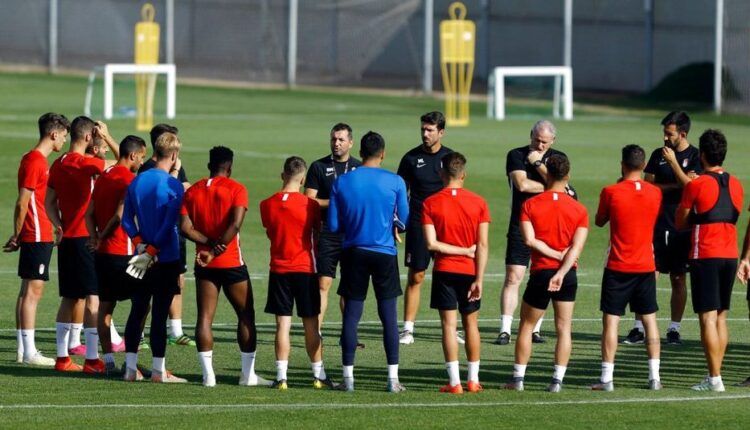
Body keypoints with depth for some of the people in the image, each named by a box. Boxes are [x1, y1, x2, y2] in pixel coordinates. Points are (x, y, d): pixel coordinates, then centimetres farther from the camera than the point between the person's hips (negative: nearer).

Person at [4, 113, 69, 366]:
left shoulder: (38, 160, 17)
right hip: (37, 237, -10)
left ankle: (23, 349, 13)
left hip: (39, 236, 10)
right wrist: (18, 236, -11)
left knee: (28, 291, 10)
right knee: (32, 291, -9)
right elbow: (22, 202, -16)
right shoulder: (35, 161, -14)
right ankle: (29, 352, -10)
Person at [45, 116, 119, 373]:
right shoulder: (85, 163, -15)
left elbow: (49, 202, 12)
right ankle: (92, 359, -8)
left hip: (67, 238, 8)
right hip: (85, 237, -8)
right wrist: (107, 138, -5)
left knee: (70, 298, 12)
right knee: (93, 297, -6)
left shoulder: (58, 165, 10)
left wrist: (60, 226, 5)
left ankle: (63, 357, 14)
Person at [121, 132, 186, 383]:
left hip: (142, 260, 5)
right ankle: (159, 370, 1)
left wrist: (141, 245, -2)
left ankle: (130, 367, 10)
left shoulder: (136, 182, 6)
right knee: (160, 313, -2)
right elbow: (169, 226, -16)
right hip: (167, 259, -5)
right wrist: (151, 251, -11)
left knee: (137, 311, 10)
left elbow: (127, 220, 5)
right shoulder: (174, 186, -12)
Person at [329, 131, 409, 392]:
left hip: (353, 253, 1)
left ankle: (348, 377, 4)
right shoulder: (395, 182, -6)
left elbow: (333, 226, -1)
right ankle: (393, 378, 1)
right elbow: (404, 221, 0)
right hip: (384, 253, -1)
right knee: (389, 316, 3)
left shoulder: (341, 183, -2)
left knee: (351, 315, 5)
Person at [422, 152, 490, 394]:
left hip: (444, 271, -1)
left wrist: (463, 251, -4)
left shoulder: (430, 204, -6)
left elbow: (431, 244, -13)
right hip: (470, 271, 1)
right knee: (471, 324, 12)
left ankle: (455, 382, -6)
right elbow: (483, 245, -7)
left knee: (449, 324, 0)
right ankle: (473, 379, 15)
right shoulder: (478, 203, -3)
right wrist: (479, 279, -6)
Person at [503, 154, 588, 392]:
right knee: (563, 329, 5)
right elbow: (577, 246, -11)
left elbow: (530, 240, -15)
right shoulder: (579, 210, -1)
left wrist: (557, 255, -8)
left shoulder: (530, 205, -4)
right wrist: (562, 271, -18)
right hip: (568, 275, 1)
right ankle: (557, 380, 1)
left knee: (526, 326, 12)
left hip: (540, 272, -1)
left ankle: (518, 379, 13)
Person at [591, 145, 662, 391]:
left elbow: (600, 221, 6)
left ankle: (607, 378, -5)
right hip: (646, 267, 3)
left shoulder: (611, 193, -11)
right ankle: (654, 377, 8)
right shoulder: (654, 193, 0)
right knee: (650, 320, 10)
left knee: (611, 320, -1)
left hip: (618, 268, -3)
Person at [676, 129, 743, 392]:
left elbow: (680, 223, -1)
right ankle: (715, 375, 13)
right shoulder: (736, 185, 9)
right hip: (730, 256, 6)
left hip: (705, 256, -6)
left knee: (708, 318, -6)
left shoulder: (696, 185, -10)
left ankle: (715, 379, -10)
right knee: (721, 317, 12)